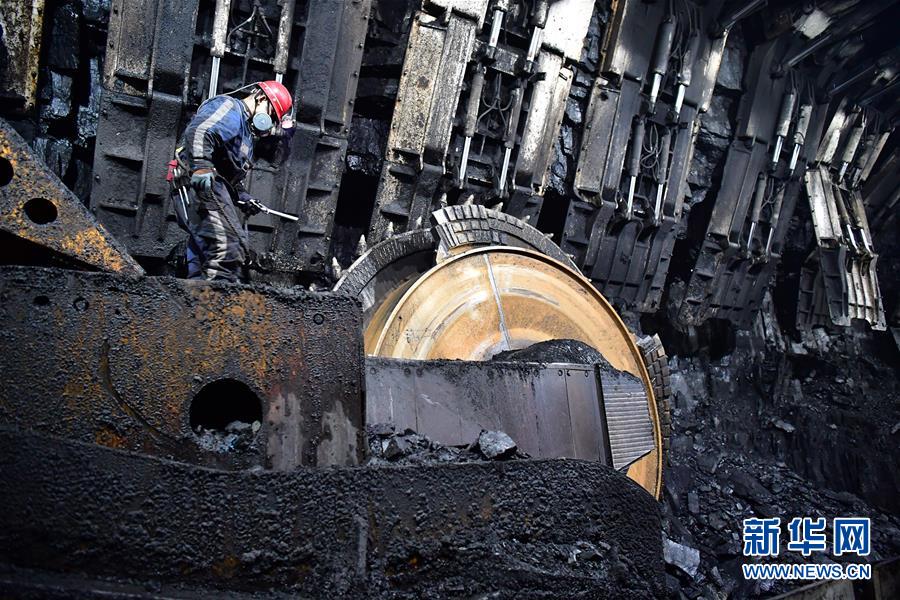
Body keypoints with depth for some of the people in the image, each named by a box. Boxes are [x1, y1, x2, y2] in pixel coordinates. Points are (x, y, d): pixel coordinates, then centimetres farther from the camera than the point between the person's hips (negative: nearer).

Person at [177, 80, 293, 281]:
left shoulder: (247, 133, 31)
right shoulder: (228, 106, 1)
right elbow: (199, 131, -19)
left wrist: (242, 197, 12)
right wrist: (201, 167, -31)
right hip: (203, 185, -11)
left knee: (203, 252, 8)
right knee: (231, 247, -21)